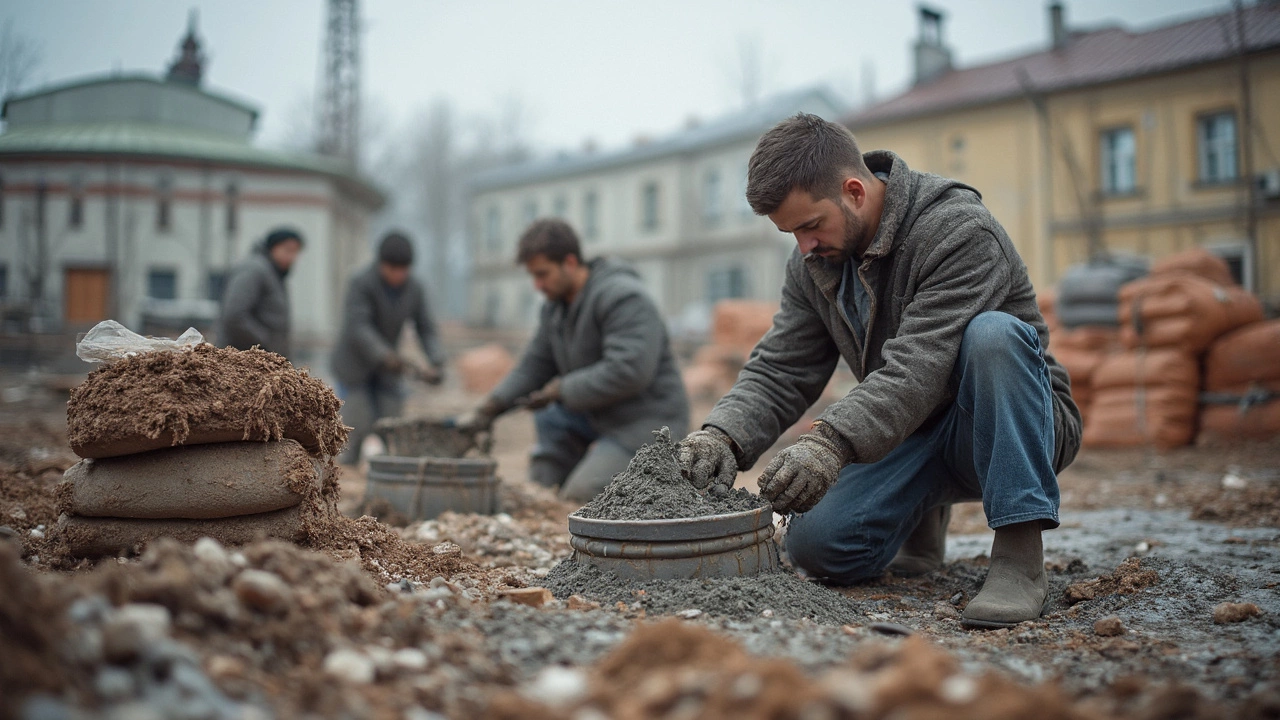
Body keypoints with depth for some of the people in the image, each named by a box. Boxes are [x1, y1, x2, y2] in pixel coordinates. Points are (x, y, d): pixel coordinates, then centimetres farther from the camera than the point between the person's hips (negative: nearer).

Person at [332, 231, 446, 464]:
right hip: (353, 365, -4)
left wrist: (438, 364, -26)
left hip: (384, 370, 5)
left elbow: (427, 332, -8)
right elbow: (357, 328, -33)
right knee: (358, 430, -11)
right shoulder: (360, 284, -23)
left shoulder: (415, 290, -8)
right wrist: (386, 356, -47)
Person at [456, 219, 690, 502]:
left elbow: (628, 372, -31)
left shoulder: (624, 298, -21)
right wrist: (489, 408, -2)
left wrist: (561, 390, -22)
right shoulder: (555, 306, 8)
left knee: (579, 498, -18)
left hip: (645, 422, -9)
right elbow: (534, 366, 11)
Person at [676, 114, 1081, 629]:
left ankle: (1020, 557, -30)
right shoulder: (814, 263, 0)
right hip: (910, 435, 6)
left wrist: (832, 441, -48)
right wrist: (724, 436, -24)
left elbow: (918, 368, -35)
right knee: (817, 546, -17)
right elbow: (780, 370, -5)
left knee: (991, 334, -37)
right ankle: (922, 515, 16)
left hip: (1013, 426, -5)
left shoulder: (959, 232, -23)